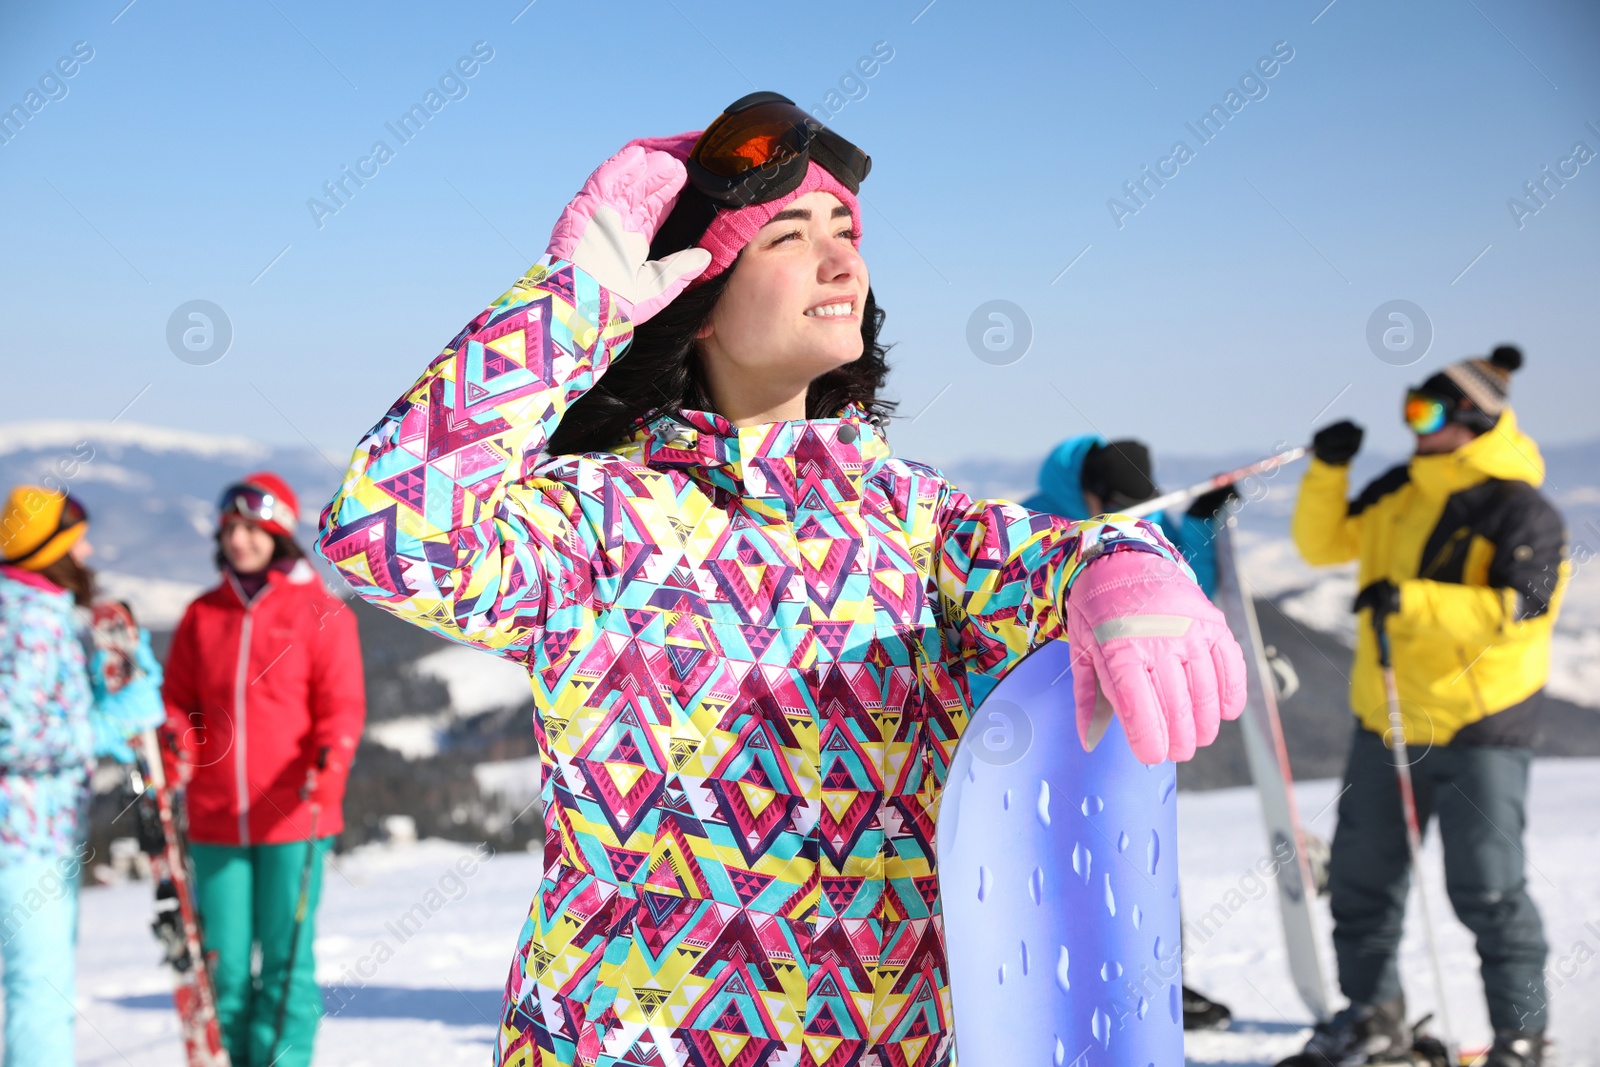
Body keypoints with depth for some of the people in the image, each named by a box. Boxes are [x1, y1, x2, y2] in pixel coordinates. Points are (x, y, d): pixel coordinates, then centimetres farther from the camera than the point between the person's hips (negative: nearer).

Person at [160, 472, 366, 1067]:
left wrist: (329, 762, -21)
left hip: (293, 819, -3)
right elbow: (179, 702, 13)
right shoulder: (201, 615, 13)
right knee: (223, 961, 5)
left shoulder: (320, 612, 2)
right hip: (216, 821, 3)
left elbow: (342, 704, -2)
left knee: (286, 959, -1)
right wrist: (173, 756, -7)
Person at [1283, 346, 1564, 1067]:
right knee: (1362, 872, 14)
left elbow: (1515, 609, -25)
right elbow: (1324, 544, 12)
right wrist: (1327, 471, -3)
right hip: (1384, 719, 7)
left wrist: (1412, 601, -33)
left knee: (1486, 888, -4)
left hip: (1479, 728, -7)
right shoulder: (1399, 492, 6)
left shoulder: (1522, 513, -13)